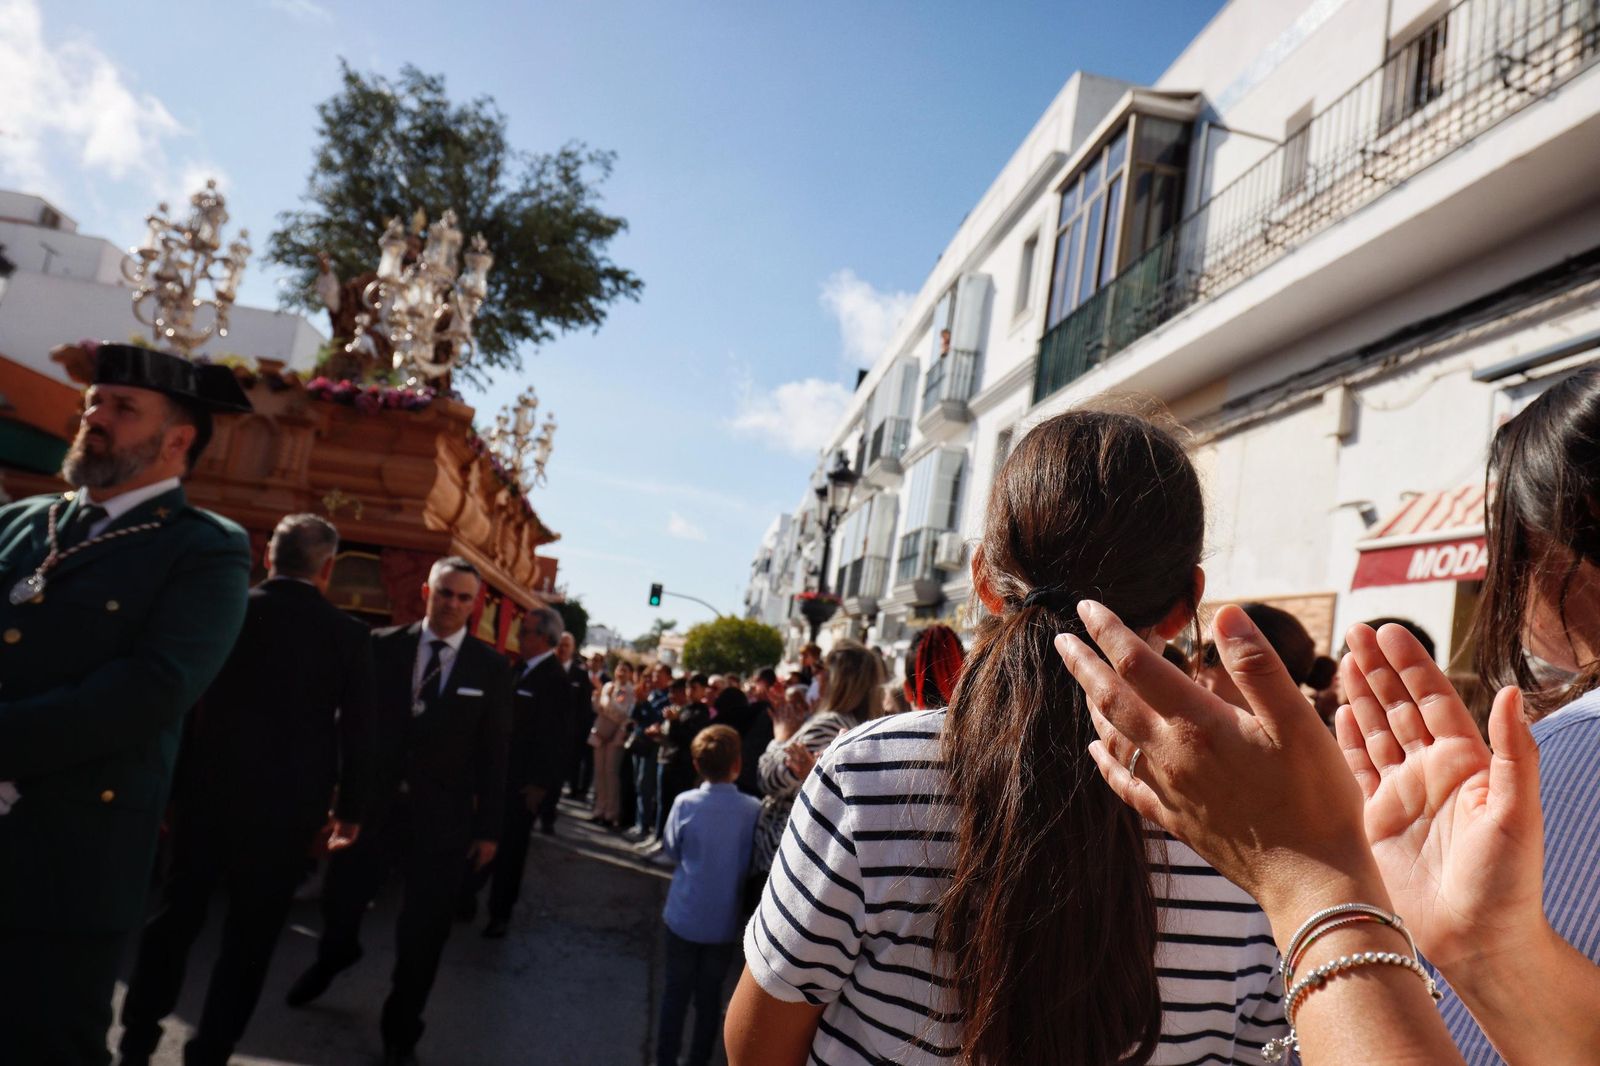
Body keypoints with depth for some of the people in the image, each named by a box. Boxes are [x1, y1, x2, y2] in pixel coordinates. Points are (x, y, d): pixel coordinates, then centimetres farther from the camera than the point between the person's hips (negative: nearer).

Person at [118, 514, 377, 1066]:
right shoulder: (348, 633, -8)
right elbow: (360, 730, -6)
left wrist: (170, 778, 14)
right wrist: (350, 807, 4)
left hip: (208, 789, 2)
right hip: (287, 804, -2)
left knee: (176, 913, 19)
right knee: (252, 933, 11)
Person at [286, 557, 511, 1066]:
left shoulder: (490, 667, -5)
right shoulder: (383, 646, -3)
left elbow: (494, 753, -2)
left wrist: (489, 827, -2)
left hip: (441, 820, -1)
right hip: (373, 804, 1)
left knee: (422, 934, 8)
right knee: (339, 899, 17)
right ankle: (334, 957, 55)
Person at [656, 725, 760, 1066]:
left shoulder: (685, 803, -18)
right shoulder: (753, 809, -18)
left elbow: (670, 849, -2)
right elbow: (754, 864, -4)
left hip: (684, 916, 0)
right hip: (726, 920, 0)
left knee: (676, 991, 17)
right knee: (710, 995, 17)